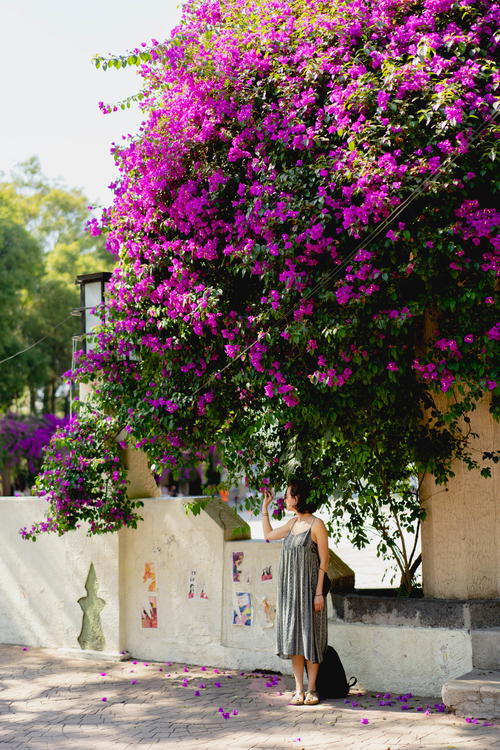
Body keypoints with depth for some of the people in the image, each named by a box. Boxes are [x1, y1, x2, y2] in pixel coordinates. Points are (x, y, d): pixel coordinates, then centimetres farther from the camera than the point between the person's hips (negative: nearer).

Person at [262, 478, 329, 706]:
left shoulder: (316, 525, -10)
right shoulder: (293, 524, 10)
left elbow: (324, 561, -10)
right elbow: (269, 534, 27)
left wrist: (319, 592, -15)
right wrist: (265, 507, 23)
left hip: (308, 589, -7)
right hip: (290, 589, 7)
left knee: (309, 636, -2)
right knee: (293, 637, 5)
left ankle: (312, 689, 7)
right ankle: (299, 690, 8)